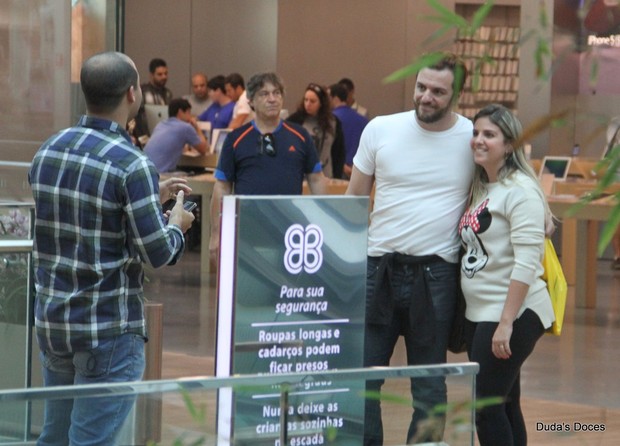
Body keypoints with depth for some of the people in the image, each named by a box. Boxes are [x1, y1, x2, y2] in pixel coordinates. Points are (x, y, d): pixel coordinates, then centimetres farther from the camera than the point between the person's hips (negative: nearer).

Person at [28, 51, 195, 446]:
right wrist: (177, 224, 6)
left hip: (51, 322, 7)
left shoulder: (49, 151, 6)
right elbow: (158, 253, -16)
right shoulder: (132, 165, -17)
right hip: (109, 330, -7)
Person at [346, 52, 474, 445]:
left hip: (437, 275, -2)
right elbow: (355, 198, 9)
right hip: (379, 267, 2)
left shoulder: (474, 139, -3)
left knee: (429, 384, 6)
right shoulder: (381, 130, 0)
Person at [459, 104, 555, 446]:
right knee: (502, 407, 10)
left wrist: (506, 323, -22)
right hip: (478, 314, 8)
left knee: (486, 405, -11)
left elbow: (526, 264, -18)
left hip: (513, 315, -8)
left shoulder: (520, 190, -11)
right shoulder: (480, 189, 14)